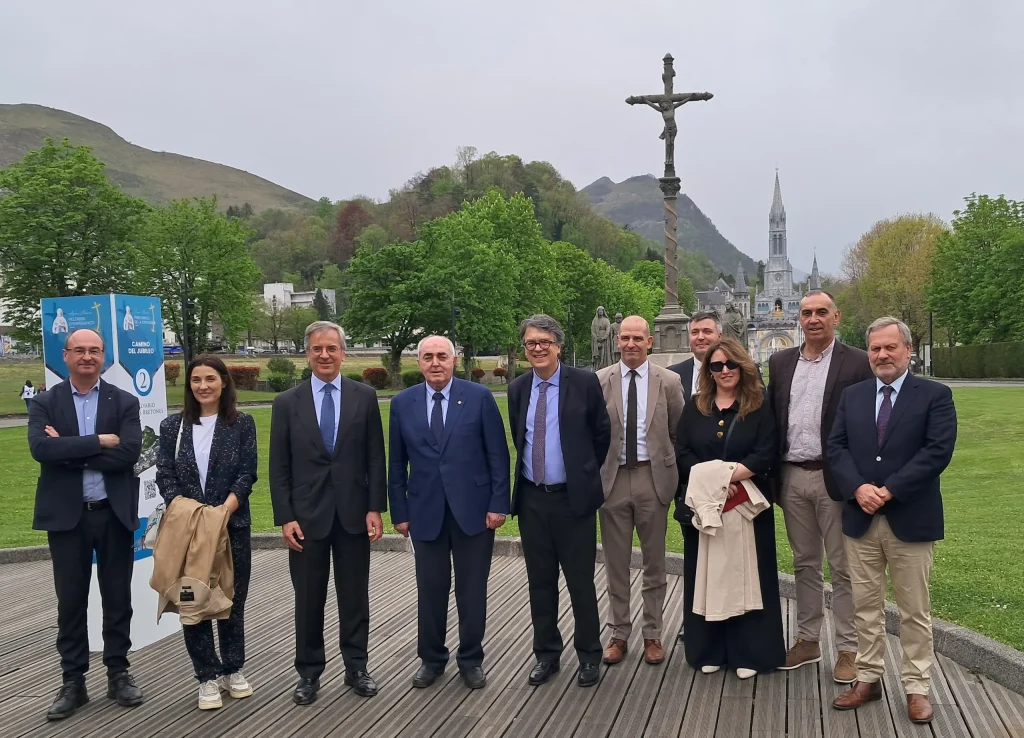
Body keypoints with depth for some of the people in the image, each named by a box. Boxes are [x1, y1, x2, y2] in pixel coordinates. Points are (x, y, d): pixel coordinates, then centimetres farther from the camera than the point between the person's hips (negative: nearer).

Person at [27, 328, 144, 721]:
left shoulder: (124, 402, 2)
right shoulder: (45, 403, 2)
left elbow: (129, 453, -12)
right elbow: (41, 448, -15)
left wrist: (70, 451, -14)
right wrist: (99, 442, -18)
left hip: (114, 513, 0)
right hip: (67, 515, 0)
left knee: (117, 598, 9)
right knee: (71, 601, 7)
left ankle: (118, 674, 22)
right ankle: (73, 681, 19)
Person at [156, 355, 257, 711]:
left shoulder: (242, 423, 1)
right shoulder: (173, 425, 5)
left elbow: (247, 474, -4)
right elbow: (165, 475, 0)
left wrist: (224, 511, -18)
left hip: (232, 525, -1)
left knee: (232, 600, 9)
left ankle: (233, 670, 24)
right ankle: (207, 677, 15)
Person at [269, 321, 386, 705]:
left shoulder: (364, 396, 2)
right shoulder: (287, 402, 1)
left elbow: (375, 457, 2)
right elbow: (279, 467, 0)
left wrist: (375, 508, -4)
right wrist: (285, 518, -6)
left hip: (353, 512, 0)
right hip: (307, 515, 0)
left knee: (354, 596, 9)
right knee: (308, 599, 8)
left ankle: (356, 667, 23)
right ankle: (309, 672, 21)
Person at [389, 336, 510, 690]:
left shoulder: (479, 397, -3)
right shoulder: (402, 403, 3)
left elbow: (498, 455, -3)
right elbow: (397, 463, 6)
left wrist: (499, 503, -7)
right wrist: (399, 512, 3)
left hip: (473, 508, -1)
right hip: (425, 511, 2)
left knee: (472, 589, 8)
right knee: (430, 589, 10)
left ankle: (471, 659, 24)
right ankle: (431, 658, 27)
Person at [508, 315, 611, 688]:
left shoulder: (584, 383, -6)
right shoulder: (518, 388, 6)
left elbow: (602, 433, 4)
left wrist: (586, 473, 8)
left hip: (573, 497, -3)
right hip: (532, 498, 4)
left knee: (581, 581, 4)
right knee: (540, 582, 11)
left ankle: (589, 655, 20)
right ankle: (546, 654, 25)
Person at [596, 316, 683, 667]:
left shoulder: (669, 382, 1)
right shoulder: (598, 381, 0)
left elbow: (679, 434, 5)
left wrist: (677, 477, 3)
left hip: (654, 479, 0)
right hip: (612, 479, 0)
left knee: (655, 562, 9)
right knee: (616, 563, 9)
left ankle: (653, 635, 22)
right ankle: (619, 634, 22)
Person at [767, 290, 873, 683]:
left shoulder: (857, 363, -5)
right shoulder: (781, 362, 10)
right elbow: (772, 418, 11)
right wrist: (772, 473, 6)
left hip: (834, 478, -4)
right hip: (792, 477, 5)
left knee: (842, 567, 4)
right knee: (804, 563, 14)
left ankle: (848, 648, 14)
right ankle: (808, 640, 25)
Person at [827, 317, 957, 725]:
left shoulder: (935, 395, -2)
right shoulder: (852, 395, 10)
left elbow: (938, 451, -13)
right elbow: (836, 447, 3)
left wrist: (889, 491, -17)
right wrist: (858, 488, -14)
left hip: (911, 519, -3)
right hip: (861, 518, 4)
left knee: (915, 610, 5)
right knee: (866, 605, 10)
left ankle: (917, 688, 16)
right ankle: (868, 679, 21)